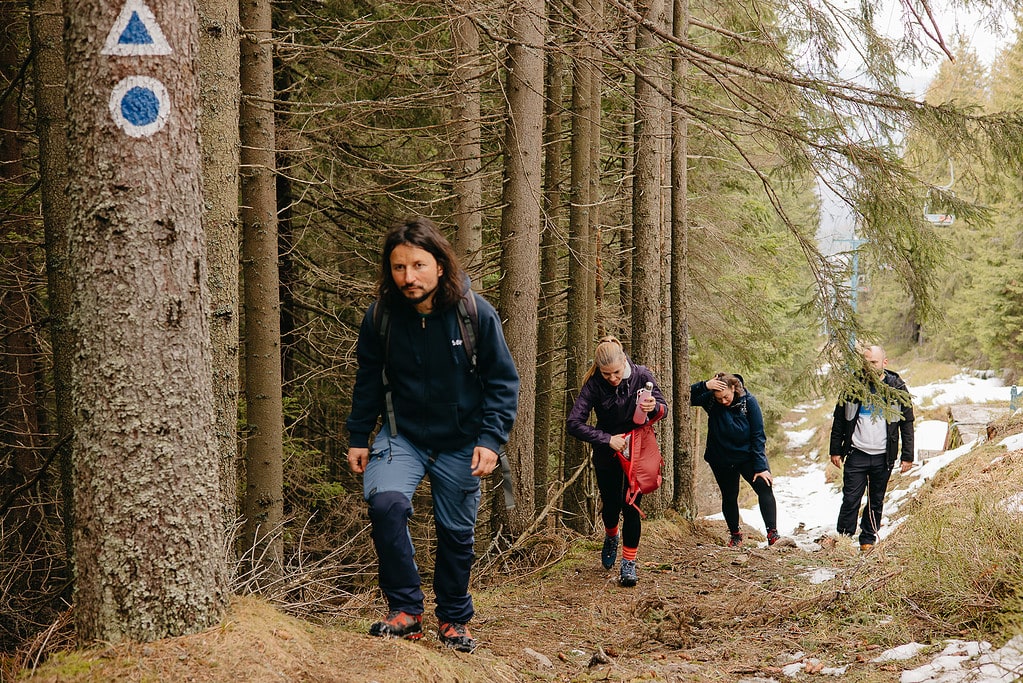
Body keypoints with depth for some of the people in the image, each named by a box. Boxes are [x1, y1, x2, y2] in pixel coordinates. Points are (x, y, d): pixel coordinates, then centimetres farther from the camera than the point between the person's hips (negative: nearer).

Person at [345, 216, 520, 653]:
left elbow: (503, 382, -6)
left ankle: (454, 619, 34)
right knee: (385, 501, -26)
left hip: (460, 444, 0)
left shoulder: (476, 313, -15)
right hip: (402, 435, 0)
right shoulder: (381, 317, -10)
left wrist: (491, 440, -14)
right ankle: (405, 610, -11)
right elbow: (368, 382, 5)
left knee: (456, 533, 10)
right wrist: (358, 437, 5)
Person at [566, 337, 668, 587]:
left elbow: (663, 408, -9)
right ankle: (611, 537, 46)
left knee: (631, 507, -6)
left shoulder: (642, 376, -17)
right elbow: (574, 424, -23)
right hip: (607, 454, 0)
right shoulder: (594, 385, -21)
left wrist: (654, 408, -33)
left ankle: (629, 564, 4)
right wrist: (607, 439, -28)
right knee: (610, 505, 12)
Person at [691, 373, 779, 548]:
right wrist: (704, 386, -35)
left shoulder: (748, 402, -16)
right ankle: (735, 535, 29)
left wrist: (760, 467, -17)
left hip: (748, 455, -2)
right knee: (729, 497, 10)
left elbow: (758, 435, -14)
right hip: (721, 459, 2)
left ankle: (772, 533, -16)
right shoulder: (710, 401, -12)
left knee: (764, 487, -17)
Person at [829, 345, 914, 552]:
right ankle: (843, 539, 4)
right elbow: (839, 419, 6)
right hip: (856, 455, 0)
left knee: (876, 502, 9)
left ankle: (868, 540, 20)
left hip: (883, 457, 1)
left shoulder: (897, 388, 0)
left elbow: (907, 424, 4)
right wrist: (835, 450, 3)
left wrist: (907, 456, 0)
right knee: (850, 500, -4)